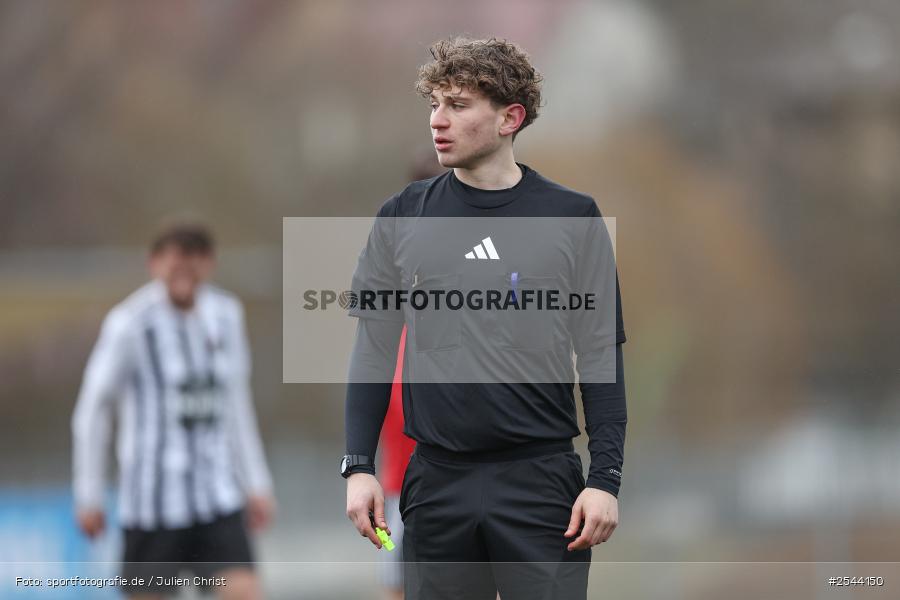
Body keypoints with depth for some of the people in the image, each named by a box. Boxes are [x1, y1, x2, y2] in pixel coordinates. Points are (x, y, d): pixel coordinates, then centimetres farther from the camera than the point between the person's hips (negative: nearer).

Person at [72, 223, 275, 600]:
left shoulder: (225, 314, 9)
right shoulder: (129, 324, -8)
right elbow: (93, 410, -2)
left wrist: (256, 484, 17)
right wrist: (88, 496, 0)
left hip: (216, 493, 4)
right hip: (153, 497, -4)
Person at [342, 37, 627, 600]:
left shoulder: (571, 216, 0)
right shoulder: (404, 216, 6)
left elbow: (600, 356, 2)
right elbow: (375, 347, 10)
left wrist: (605, 479, -6)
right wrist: (359, 467, 2)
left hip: (540, 481, -2)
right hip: (437, 484, 2)